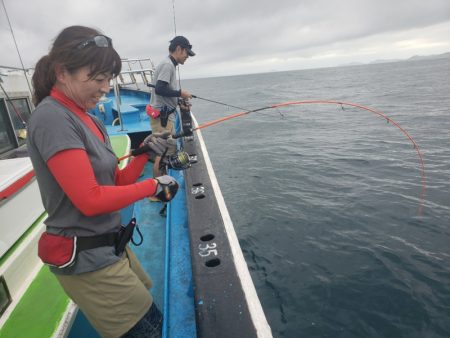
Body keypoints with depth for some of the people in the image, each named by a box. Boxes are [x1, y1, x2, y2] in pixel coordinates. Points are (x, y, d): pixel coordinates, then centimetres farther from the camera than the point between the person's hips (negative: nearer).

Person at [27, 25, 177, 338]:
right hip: (86, 258, -8)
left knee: (142, 305, 27)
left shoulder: (90, 120, 7)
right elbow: (91, 200, -25)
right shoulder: (52, 117, -20)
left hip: (108, 246, 9)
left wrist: (146, 154, -7)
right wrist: (154, 186, -16)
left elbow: (115, 183, 7)